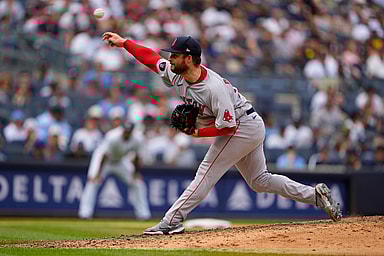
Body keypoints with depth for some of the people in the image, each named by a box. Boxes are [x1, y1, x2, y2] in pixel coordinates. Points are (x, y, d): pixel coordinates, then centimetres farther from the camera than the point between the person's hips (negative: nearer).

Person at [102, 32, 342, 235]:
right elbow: (152, 58, 4)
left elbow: (228, 126, -29)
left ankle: (172, 221, -12)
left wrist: (197, 132, -24)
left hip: (241, 128, -10)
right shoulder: (177, 74, -8)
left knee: (207, 174, -11)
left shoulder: (214, 88, -32)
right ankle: (315, 194, 13)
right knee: (260, 181, 15)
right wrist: (124, 42, 0)